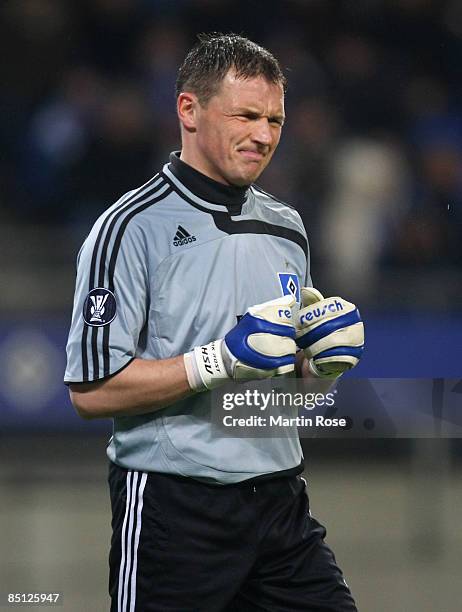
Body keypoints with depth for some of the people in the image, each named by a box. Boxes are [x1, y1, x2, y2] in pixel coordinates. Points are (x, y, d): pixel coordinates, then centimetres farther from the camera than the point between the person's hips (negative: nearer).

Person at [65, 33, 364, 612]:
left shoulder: (287, 227, 13)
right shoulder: (134, 226, -9)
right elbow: (92, 390, -16)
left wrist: (321, 360, 1)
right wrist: (221, 360, -21)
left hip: (280, 497, 6)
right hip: (174, 513, -6)